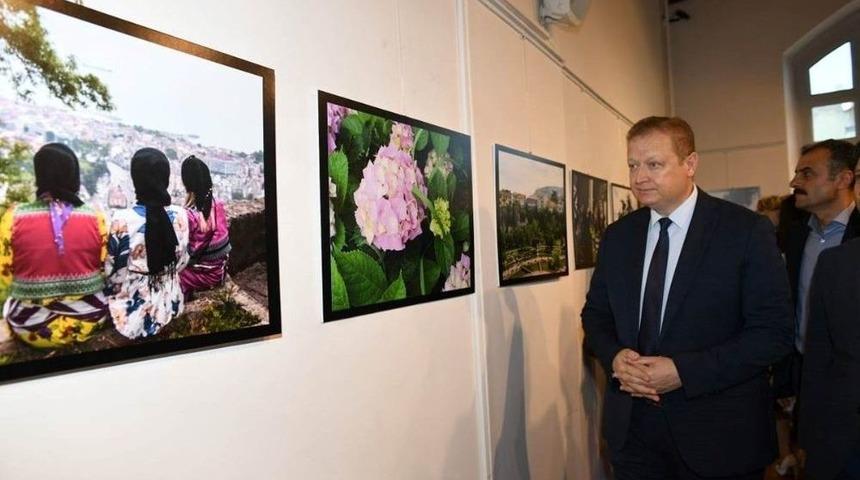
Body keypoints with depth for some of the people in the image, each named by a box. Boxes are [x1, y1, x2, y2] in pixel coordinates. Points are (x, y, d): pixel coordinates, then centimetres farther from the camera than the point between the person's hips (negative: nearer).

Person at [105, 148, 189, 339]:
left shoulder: (122, 220, -22)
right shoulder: (180, 216, -12)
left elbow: (112, 272, -9)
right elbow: (181, 262, 1)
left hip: (132, 312, -3)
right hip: (169, 306, 3)